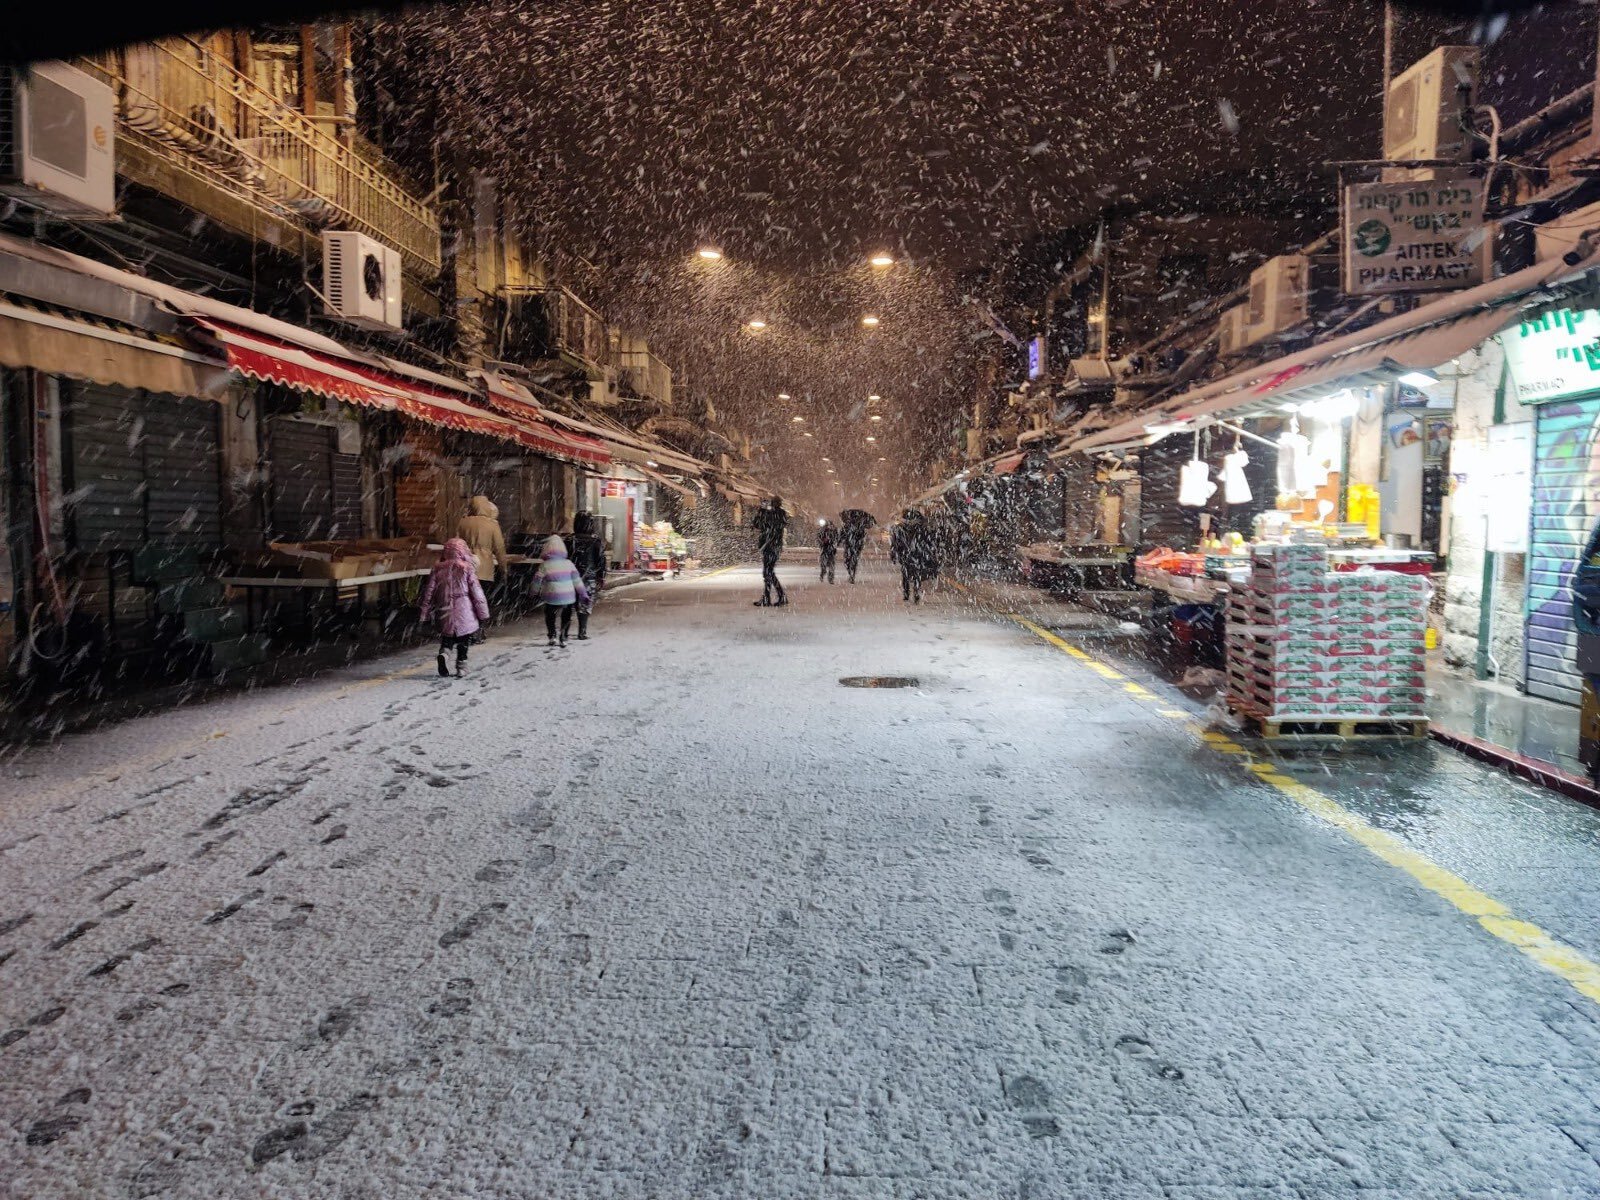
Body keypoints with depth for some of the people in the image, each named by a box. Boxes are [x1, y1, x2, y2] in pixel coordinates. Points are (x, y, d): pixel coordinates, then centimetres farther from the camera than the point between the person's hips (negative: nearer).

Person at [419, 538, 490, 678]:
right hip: (465, 615, -3)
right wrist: (483, 614, 2)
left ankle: (444, 652, -13)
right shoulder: (467, 569, -5)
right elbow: (477, 593, -5)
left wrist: (426, 615, 13)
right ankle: (461, 668, 7)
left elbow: (429, 593, 6)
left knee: (447, 638, 16)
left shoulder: (437, 569, 4)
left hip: (445, 614, 3)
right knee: (463, 641, 9)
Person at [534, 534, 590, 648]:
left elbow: (537, 582, -1)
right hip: (568, 597, 2)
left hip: (552, 598, -2)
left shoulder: (545, 565, -9)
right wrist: (583, 593, 5)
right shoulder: (568, 563, -3)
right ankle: (563, 638, 16)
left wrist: (534, 592, 17)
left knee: (550, 617, 22)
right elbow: (577, 580, -1)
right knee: (566, 618, 19)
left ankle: (552, 635, 10)